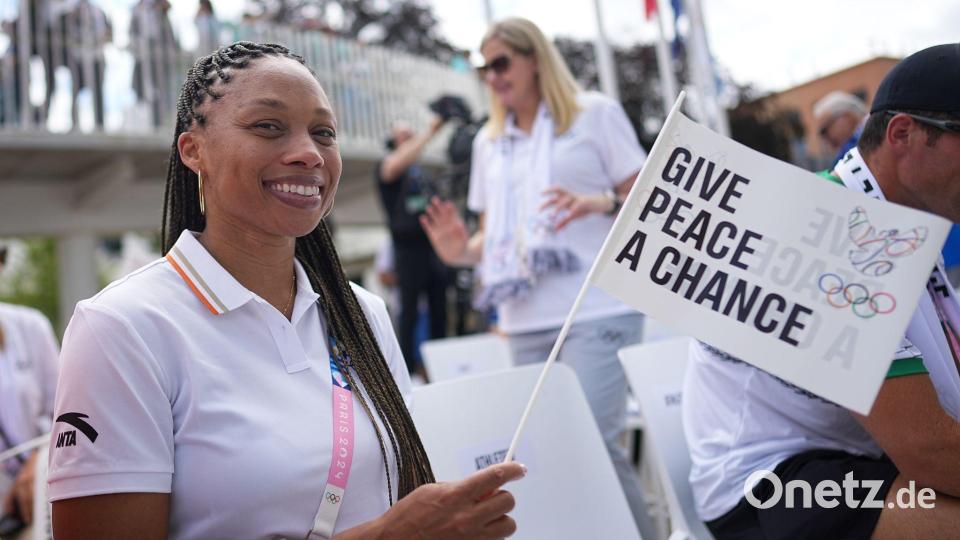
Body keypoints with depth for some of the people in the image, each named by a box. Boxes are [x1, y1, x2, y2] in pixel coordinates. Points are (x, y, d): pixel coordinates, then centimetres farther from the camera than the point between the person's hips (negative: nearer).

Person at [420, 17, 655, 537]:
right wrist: (461, 251, 0)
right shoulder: (488, 142, 18)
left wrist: (601, 202, -18)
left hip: (596, 308, -5)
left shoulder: (595, 113, 6)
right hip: (526, 319, 5)